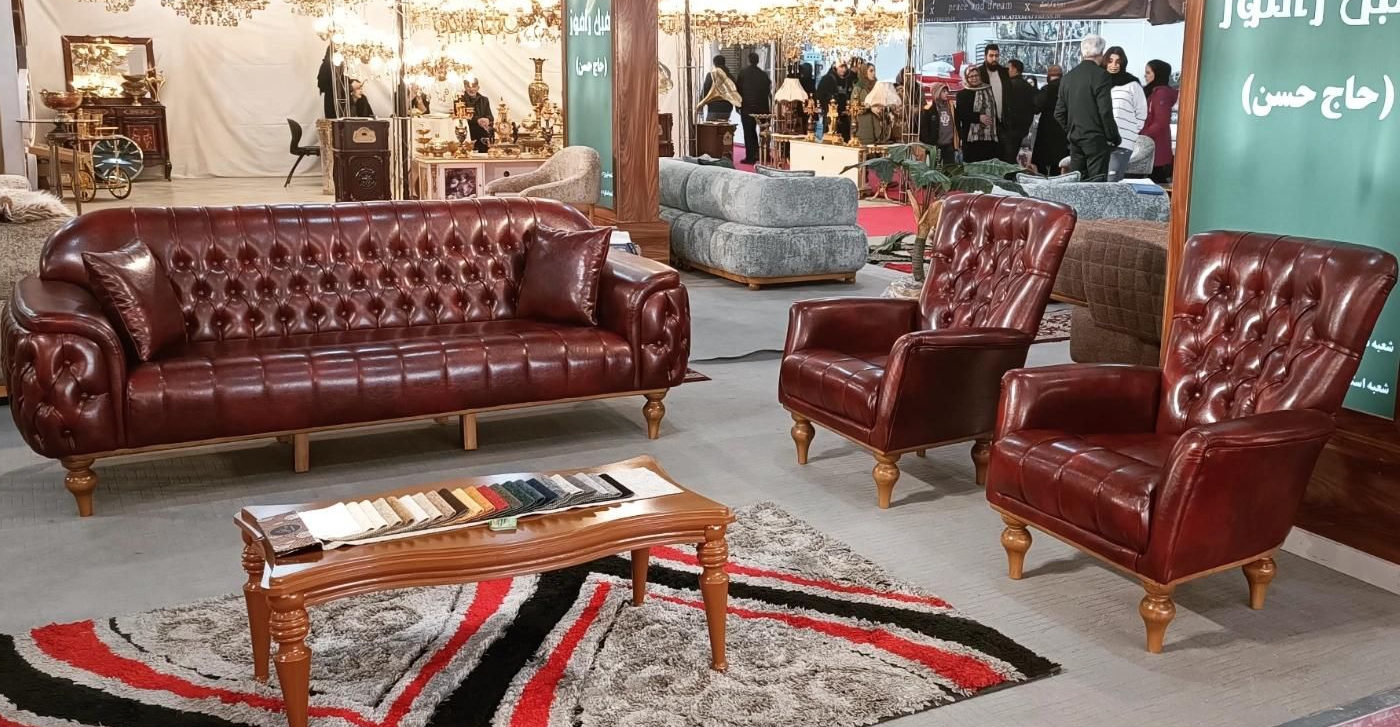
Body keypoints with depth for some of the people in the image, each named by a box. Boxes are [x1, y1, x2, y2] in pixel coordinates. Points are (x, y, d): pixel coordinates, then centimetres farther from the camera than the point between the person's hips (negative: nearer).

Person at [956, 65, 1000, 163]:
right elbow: (960, 115, -5)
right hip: (972, 138, -3)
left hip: (991, 137, 3)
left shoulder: (989, 90, 13)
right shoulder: (963, 94, 4)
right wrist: (978, 117, -14)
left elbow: (994, 111, 17)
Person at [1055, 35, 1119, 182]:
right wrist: (1113, 138, -4)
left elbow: (1059, 113, 10)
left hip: (1074, 138, 6)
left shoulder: (1067, 77, 9)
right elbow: (1105, 111, -14)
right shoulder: (1101, 75, -10)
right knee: (1096, 185, -6)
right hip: (1096, 139, -6)